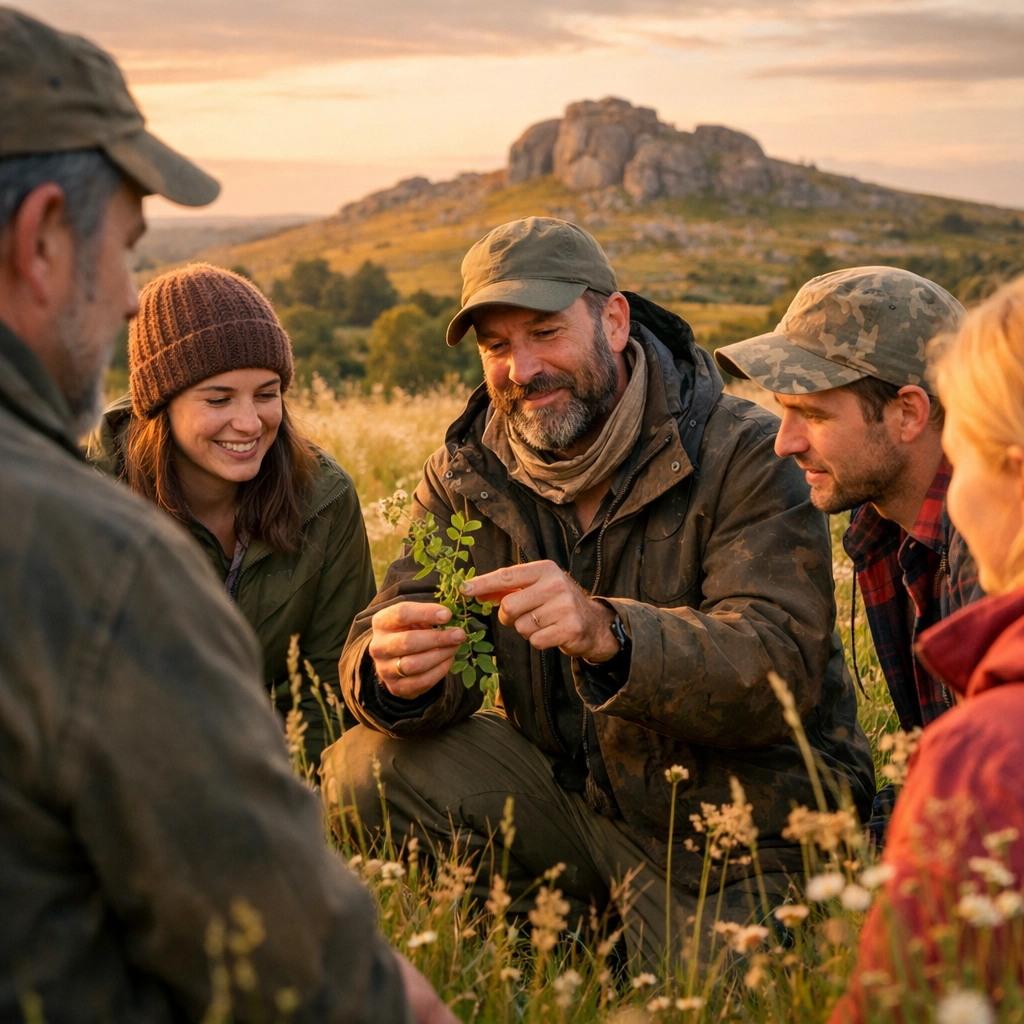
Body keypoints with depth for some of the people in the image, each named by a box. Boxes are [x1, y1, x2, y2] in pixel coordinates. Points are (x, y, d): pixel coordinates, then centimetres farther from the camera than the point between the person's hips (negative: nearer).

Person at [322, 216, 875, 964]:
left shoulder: (746, 455, -16)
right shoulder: (468, 474, 0)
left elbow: (784, 667, -27)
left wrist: (607, 634, -45)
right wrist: (395, 668, -34)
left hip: (736, 828, -3)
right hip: (566, 786, 4)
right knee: (363, 770, -14)